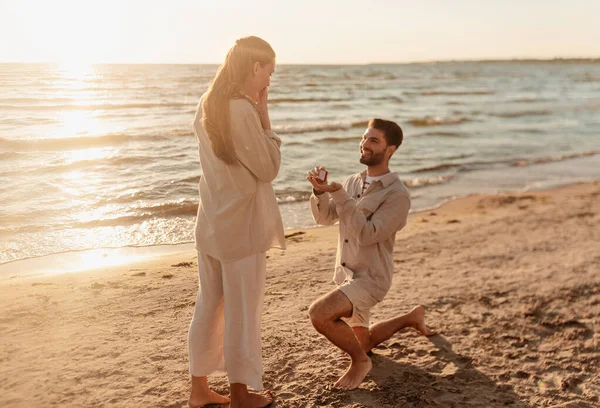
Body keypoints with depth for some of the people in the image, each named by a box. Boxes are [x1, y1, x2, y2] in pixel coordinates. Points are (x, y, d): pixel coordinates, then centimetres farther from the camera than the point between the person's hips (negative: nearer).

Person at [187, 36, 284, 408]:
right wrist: (264, 114, -10)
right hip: (241, 226, -8)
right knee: (242, 312, 6)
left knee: (208, 305, 16)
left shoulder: (207, 106, 7)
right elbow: (269, 168, -13)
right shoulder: (242, 110, -21)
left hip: (212, 223, 8)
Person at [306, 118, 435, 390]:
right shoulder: (353, 182, 3)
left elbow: (366, 235, -27)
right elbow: (324, 218, 0)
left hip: (370, 279, -8)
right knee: (361, 343, 23)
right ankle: (413, 318, 44)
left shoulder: (397, 194, -19)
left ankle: (360, 361, -4)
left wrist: (338, 194, -31)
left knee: (319, 314, -30)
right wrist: (320, 191, -20)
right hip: (345, 276, 8)